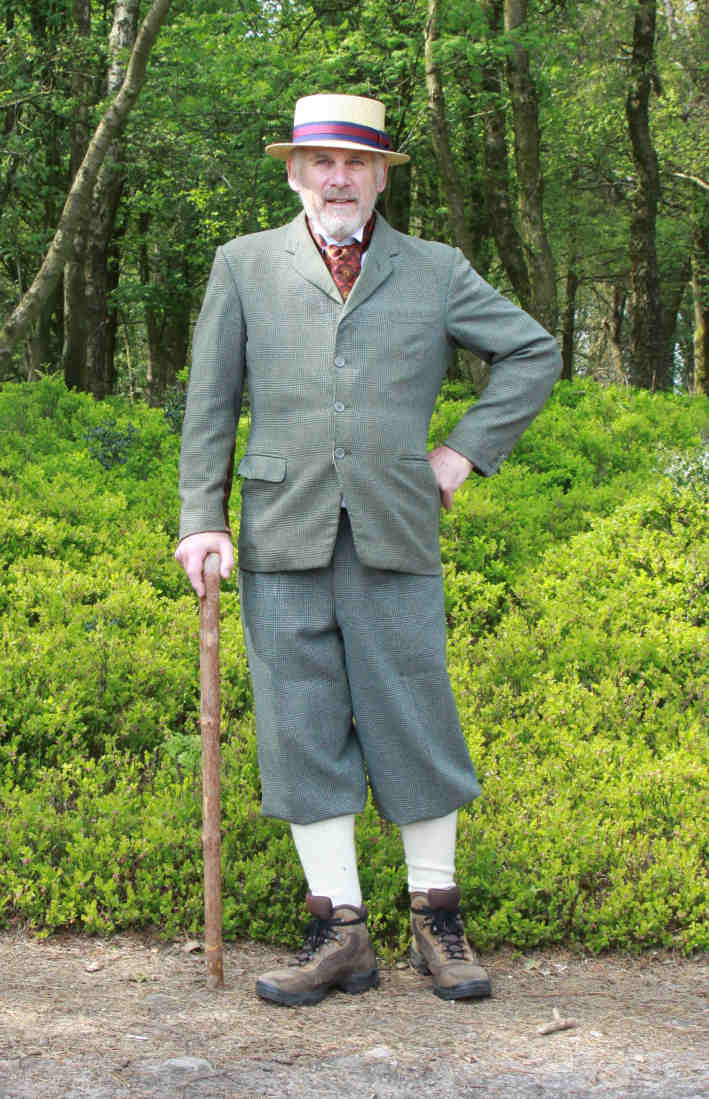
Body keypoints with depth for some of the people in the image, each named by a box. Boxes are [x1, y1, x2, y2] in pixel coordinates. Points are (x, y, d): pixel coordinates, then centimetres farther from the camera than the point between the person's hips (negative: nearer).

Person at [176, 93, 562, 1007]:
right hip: (284, 538, 0)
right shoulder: (244, 266, 12)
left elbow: (534, 353, 17)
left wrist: (467, 451, 8)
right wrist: (202, 518, 1)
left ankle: (437, 922, 13)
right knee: (303, 732, 1)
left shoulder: (435, 272, 11)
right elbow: (209, 403, 9)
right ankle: (340, 930, 8)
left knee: (416, 722, 1)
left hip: (396, 540, 0)